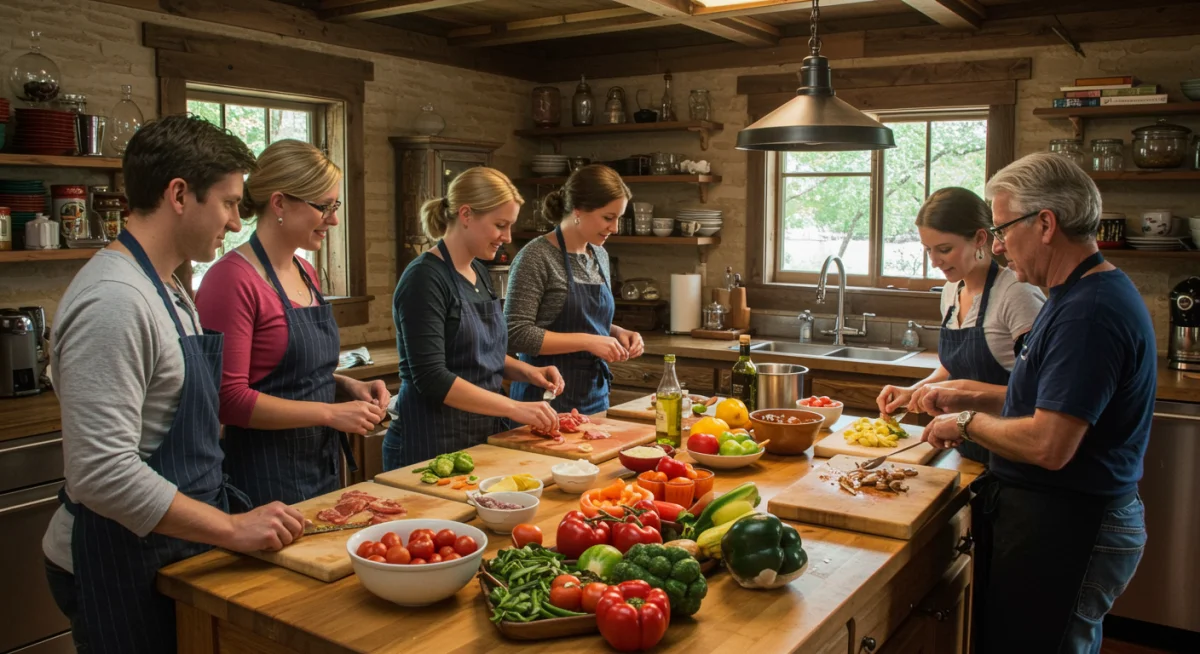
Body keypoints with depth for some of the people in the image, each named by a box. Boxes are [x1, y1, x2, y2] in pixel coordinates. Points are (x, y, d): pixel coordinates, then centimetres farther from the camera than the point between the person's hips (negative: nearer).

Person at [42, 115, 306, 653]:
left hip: (173, 547, 10)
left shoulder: (167, 290, 10)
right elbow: (103, 475, -29)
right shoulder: (113, 301, -24)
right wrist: (231, 528, -24)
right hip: (122, 564, -9)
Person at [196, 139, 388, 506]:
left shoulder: (305, 273, 8)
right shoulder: (234, 279, -17)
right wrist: (331, 412, -20)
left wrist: (349, 386, 2)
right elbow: (229, 398, -21)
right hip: (265, 478, -8)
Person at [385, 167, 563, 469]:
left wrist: (527, 371, 2)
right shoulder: (426, 278, -16)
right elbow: (431, 377, -23)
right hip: (431, 446, -8)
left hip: (482, 439, 8)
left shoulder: (479, 273, 9)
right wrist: (515, 408, -24)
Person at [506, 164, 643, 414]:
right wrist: (587, 341, -21)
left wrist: (618, 333, 1)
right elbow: (516, 334, -19)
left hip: (594, 395, 7)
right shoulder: (536, 257, -14)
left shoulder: (600, 255, 8)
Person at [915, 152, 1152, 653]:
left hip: (1064, 531, -10)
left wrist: (967, 423, -13)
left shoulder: (1090, 311, -24)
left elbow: (1048, 446, -29)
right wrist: (971, 399, 10)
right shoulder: (1078, 296, 11)